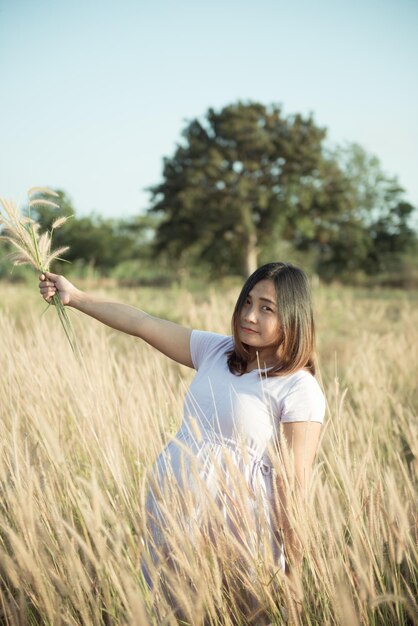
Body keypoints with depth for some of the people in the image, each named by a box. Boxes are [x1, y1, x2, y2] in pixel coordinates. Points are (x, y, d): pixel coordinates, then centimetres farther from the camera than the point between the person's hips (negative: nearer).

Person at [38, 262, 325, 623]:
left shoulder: (300, 390, -12)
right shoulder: (217, 351, 7)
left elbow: (296, 485, -14)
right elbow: (144, 324, 9)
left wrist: (294, 569, -14)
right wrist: (75, 297, 8)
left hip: (232, 531, -6)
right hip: (168, 508, 6)